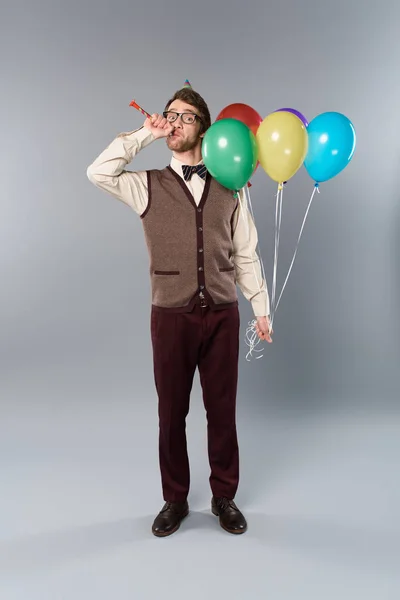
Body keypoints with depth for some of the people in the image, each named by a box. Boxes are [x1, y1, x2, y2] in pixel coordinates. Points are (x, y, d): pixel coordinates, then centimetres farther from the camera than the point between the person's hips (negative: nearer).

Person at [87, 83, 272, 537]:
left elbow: (245, 255, 8)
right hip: (171, 316, 0)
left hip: (222, 314, 1)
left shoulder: (229, 189, 7)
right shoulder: (148, 186, 5)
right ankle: (175, 500, 31)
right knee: (172, 412, 10)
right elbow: (98, 173, -13)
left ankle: (224, 497, 31)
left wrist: (261, 308, 6)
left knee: (222, 409, 10)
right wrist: (144, 134, -5)